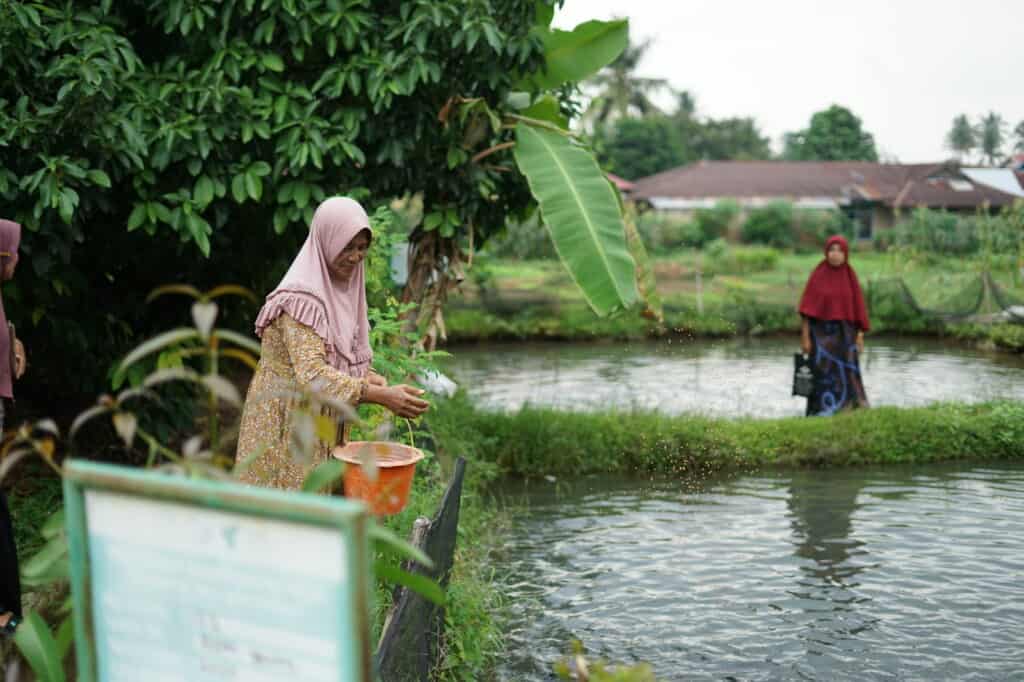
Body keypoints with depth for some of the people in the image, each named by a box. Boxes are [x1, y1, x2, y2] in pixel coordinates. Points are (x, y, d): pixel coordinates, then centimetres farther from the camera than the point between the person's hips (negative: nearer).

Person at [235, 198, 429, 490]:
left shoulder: (342, 289, 7)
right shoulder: (300, 298, -19)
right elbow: (312, 375, -29)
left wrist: (367, 376, -7)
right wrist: (382, 396, -36)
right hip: (287, 424, -8)